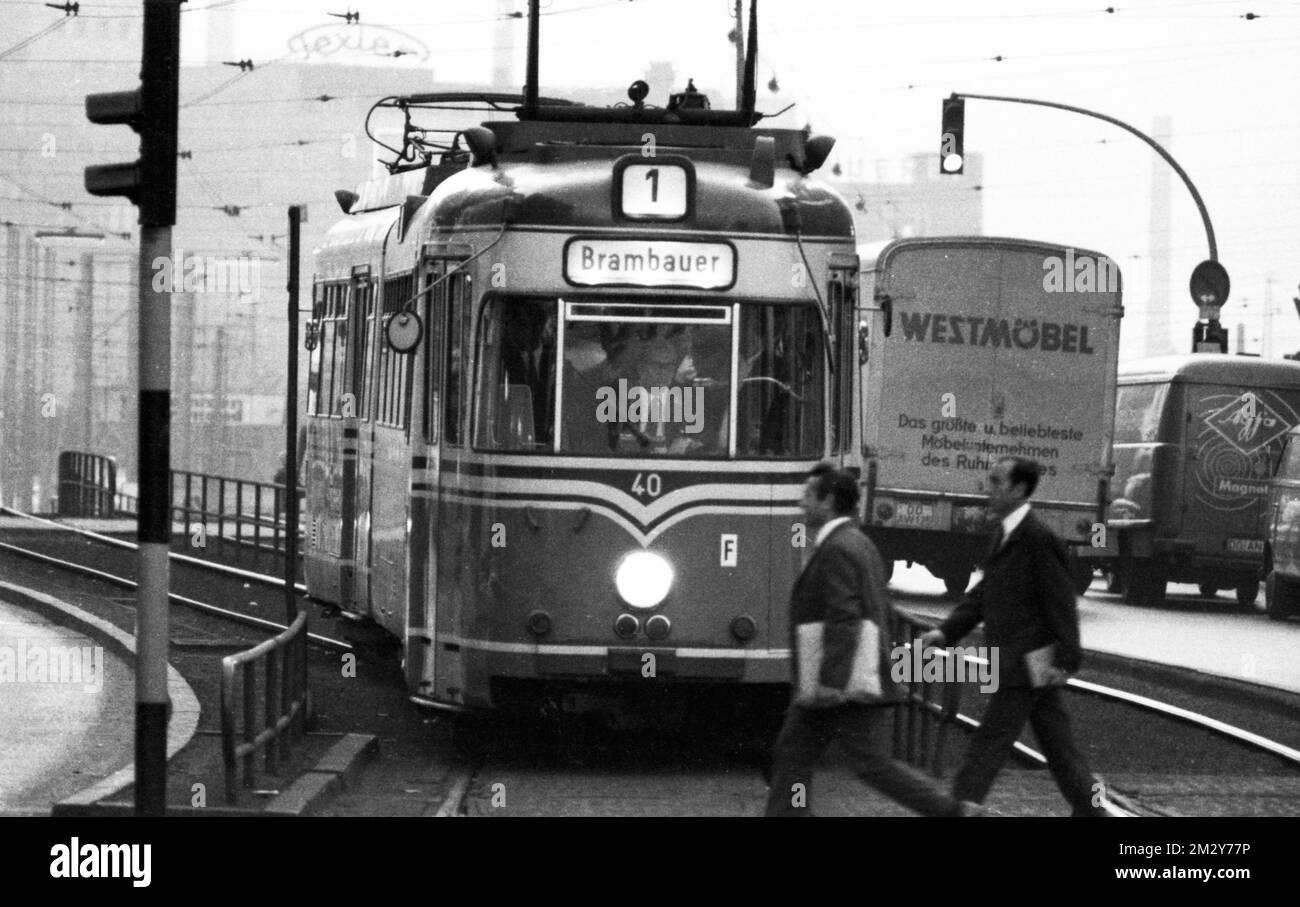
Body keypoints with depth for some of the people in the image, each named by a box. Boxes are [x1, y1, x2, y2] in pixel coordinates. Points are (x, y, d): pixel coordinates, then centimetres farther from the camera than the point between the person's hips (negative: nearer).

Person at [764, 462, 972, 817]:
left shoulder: (836, 551, -16)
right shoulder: (859, 544, 17)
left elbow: (844, 620, -25)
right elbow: (880, 613, 22)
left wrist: (832, 681, -28)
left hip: (847, 687, -10)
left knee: (874, 765, -6)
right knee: (791, 755, 7)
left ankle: (954, 812, -1)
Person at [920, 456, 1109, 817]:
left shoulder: (1039, 539, -15)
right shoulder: (1004, 536, 14)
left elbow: (1061, 601, -17)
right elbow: (983, 594, 16)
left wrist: (1065, 660, -19)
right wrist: (947, 631, 5)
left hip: (1029, 663, -9)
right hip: (1020, 665, 9)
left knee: (988, 745, -7)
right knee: (1059, 748, 14)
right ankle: (1091, 809, 20)